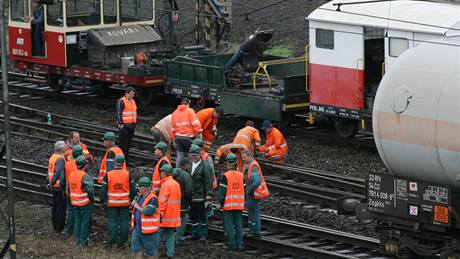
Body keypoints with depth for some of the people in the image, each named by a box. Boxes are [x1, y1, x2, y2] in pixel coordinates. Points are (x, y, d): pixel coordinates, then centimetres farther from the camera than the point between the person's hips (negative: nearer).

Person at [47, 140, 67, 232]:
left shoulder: (52, 157, 9)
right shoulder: (60, 159, -20)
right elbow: (58, 172, -30)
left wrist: (50, 183, 14)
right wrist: (51, 183, -24)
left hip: (54, 187, 9)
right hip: (60, 187, -9)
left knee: (55, 206, 17)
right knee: (61, 207, -1)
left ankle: (55, 226, 27)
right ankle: (60, 227, 4)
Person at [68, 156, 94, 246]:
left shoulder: (71, 175, 5)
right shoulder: (85, 176, -19)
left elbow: (69, 188, 13)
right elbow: (90, 189, -21)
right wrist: (92, 198, -5)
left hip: (74, 202, 7)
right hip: (85, 202, -7)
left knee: (77, 221, 15)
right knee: (85, 221, 1)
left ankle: (78, 239, 19)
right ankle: (84, 240, 4)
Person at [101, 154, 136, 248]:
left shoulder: (108, 175, -8)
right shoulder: (128, 174, -6)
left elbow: (103, 190, -2)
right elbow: (133, 189, 0)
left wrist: (102, 201, 9)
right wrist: (132, 199, 12)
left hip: (112, 203, -1)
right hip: (125, 203, 1)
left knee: (112, 221, 9)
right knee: (124, 221, 9)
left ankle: (112, 239, 6)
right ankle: (122, 241, 10)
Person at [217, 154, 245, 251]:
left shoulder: (225, 176, -11)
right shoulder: (241, 175, 5)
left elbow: (222, 191, -11)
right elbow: (245, 190, 11)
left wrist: (221, 202, -1)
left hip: (228, 205, -5)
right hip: (239, 205, 5)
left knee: (229, 225, 0)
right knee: (239, 225, 10)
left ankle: (231, 245, -2)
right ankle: (239, 244, 10)